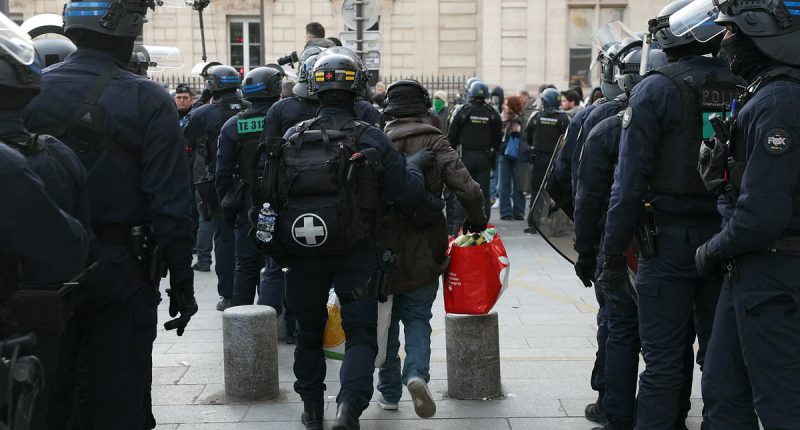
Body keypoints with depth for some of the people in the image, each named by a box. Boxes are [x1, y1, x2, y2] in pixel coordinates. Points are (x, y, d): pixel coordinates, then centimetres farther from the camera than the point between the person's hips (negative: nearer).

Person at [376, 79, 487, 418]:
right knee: (418, 317, 11)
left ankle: (389, 392, 21)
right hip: (424, 251, -1)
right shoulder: (435, 143, -6)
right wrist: (476, 223, 4)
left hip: (384, 248, 1)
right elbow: (468, 191, -14)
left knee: (388, 319, 16)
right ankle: (417, 373, -13)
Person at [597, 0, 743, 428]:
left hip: (669, 239, -4)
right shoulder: (743, 88, 5)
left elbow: (631, 180, -10)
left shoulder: (657, 90, -7)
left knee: (664, 357, 1)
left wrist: (613, 252, -7)